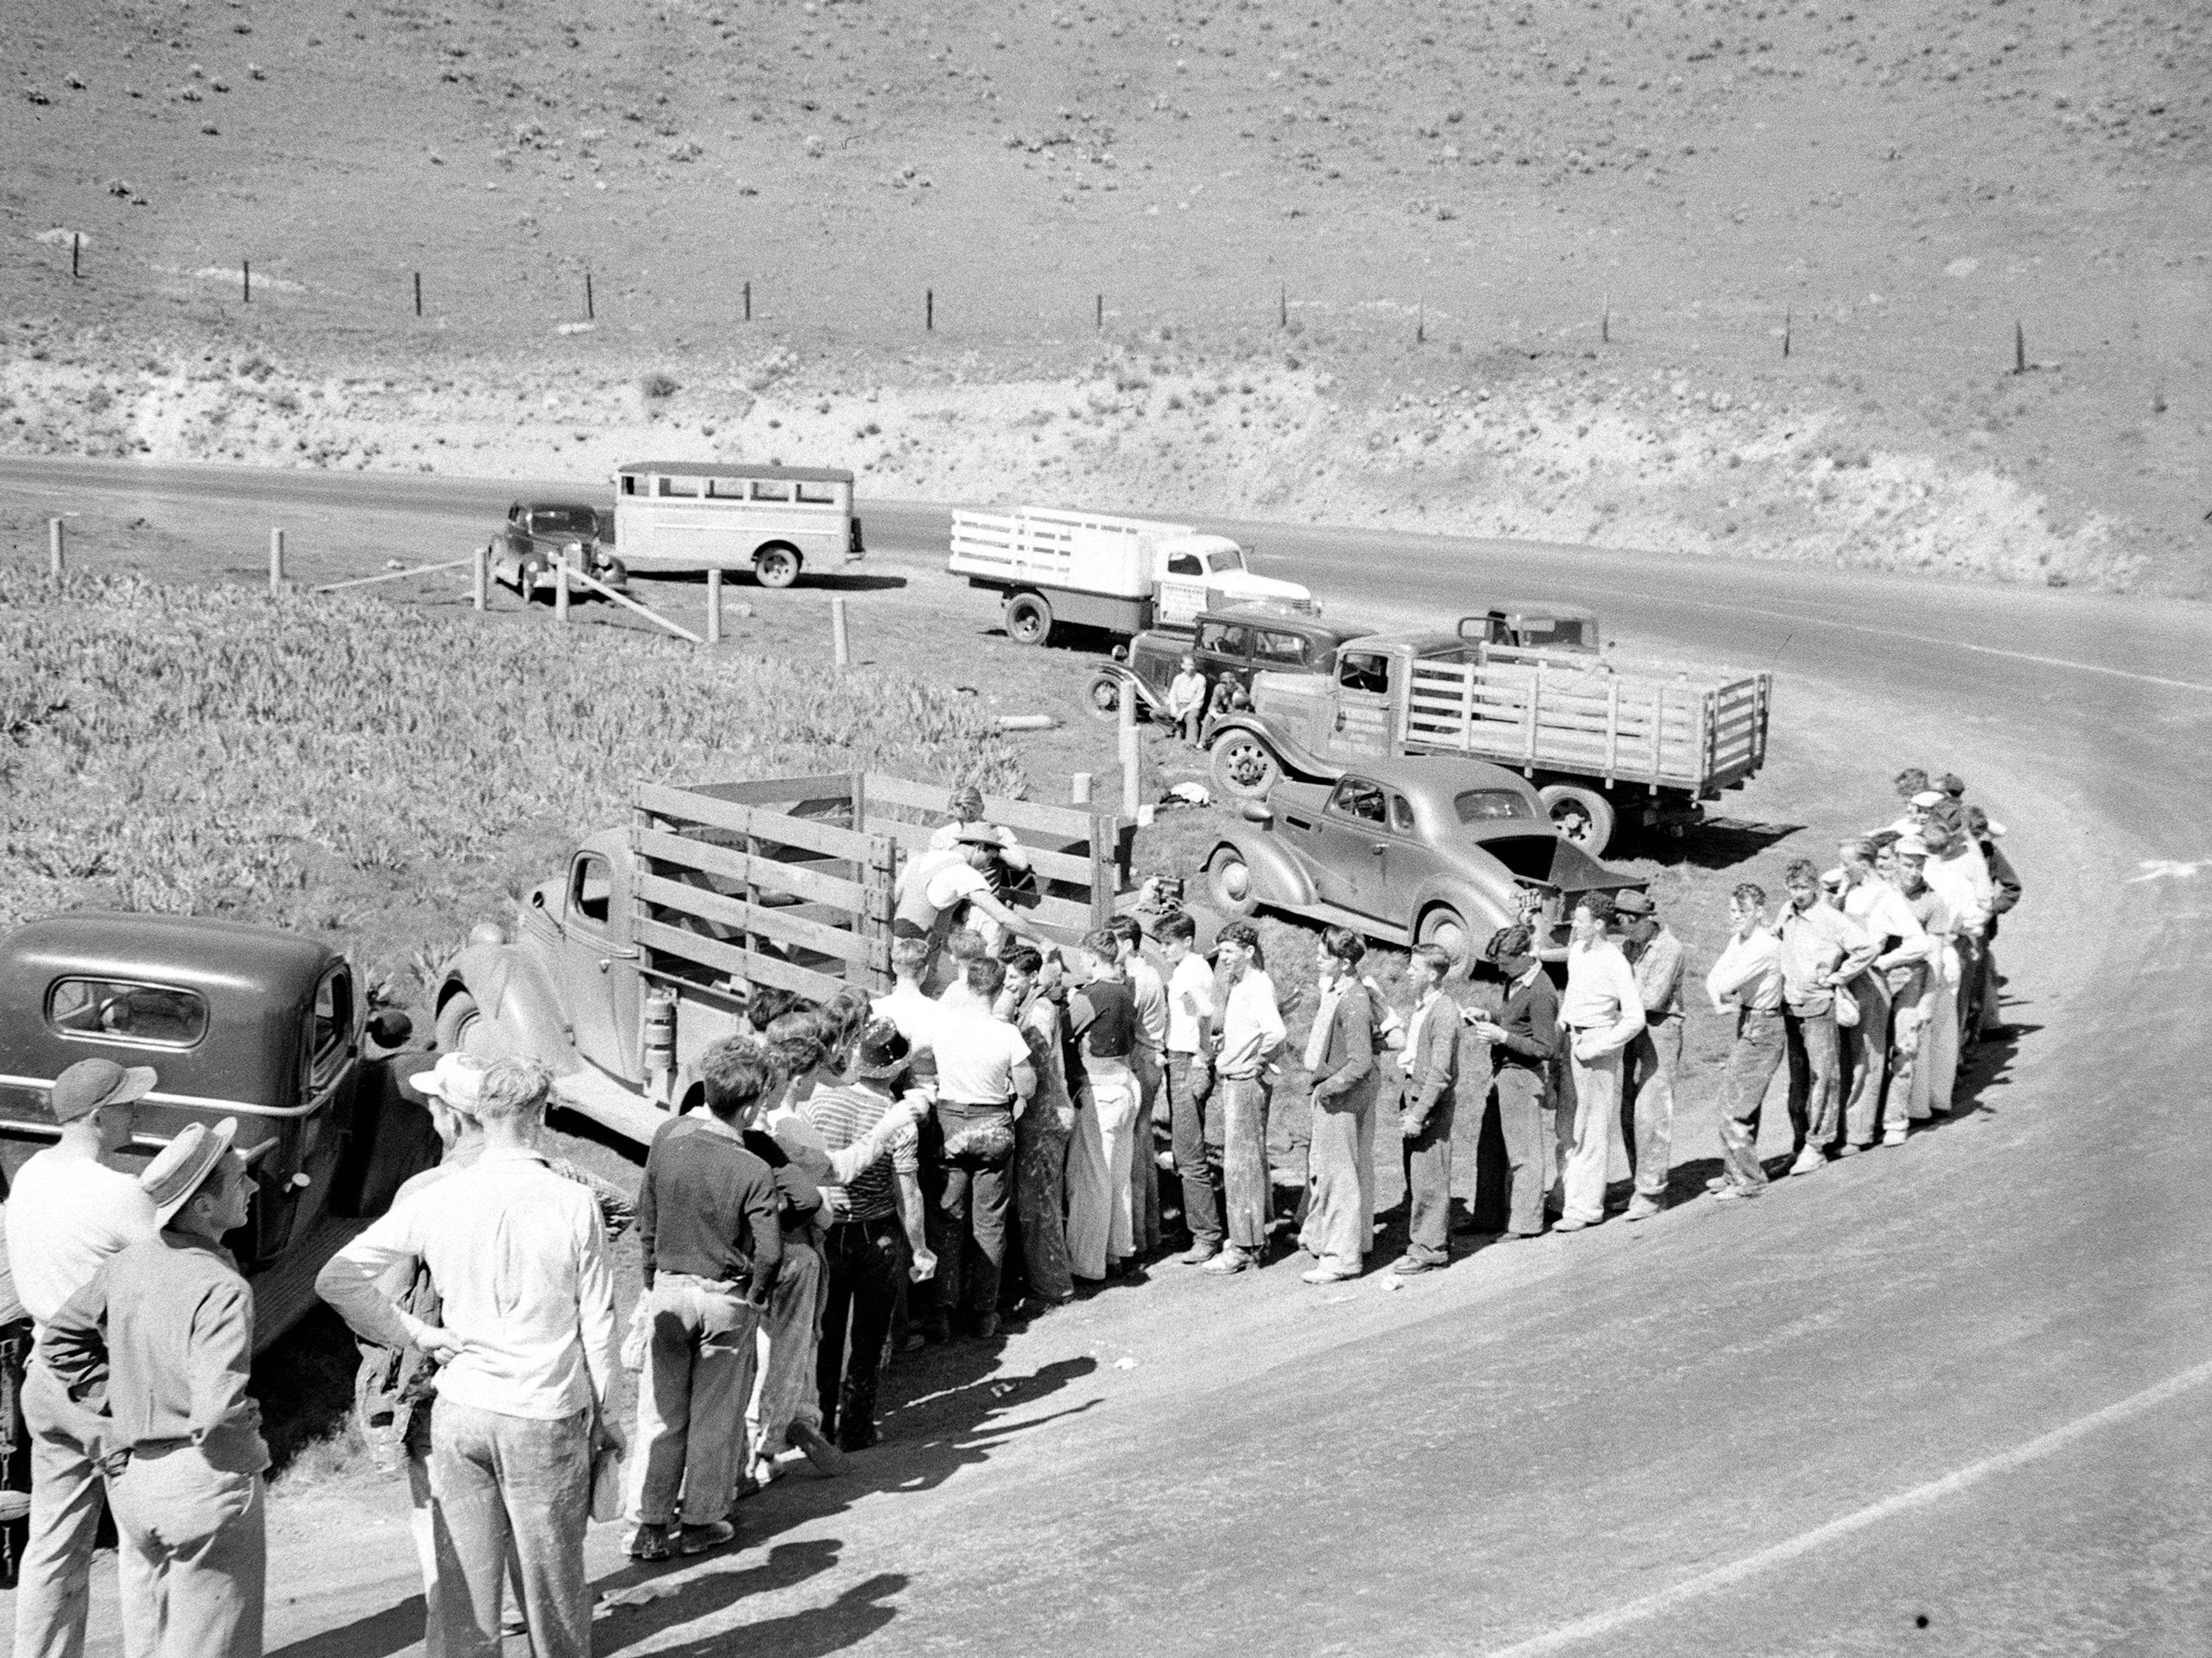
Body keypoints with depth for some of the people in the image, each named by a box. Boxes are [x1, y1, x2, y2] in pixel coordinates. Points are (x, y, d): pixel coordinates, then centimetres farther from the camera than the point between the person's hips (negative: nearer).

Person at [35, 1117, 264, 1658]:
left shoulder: (126, 1263, 0)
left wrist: (114, 1426, 12)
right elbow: (217, 1412, -29)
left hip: (134, 1476, 7)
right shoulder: (222, 1289, -23)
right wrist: (248, 1448, -8)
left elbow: (58, 1343, 12)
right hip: (205, 1487, -7)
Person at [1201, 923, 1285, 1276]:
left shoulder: (1258, 985, -17)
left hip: (1246, 1082, -10)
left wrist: (1260, 1062, -17)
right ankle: (1255, 1239, 23)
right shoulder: (1236, 984, 13)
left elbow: (1275, 1031, -31)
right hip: (1232, 1079, 10)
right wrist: (1222, 1060, 17)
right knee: (1250, 1160, 15)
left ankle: (1243, 1247, -2)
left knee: (1240, 1163, -6)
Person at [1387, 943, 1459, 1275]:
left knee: (1429, 1179, -3)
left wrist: (1419, 1114, -20)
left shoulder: (1444, 1014, -15)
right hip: (1410, 1096, 9)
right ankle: (1418, 1244, 21)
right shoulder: (1418, 1009, 14)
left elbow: (1440, 1072, -19)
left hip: (1432, 1103, -9)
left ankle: (1430, 1248, 3)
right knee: (1413, 1179, 13)